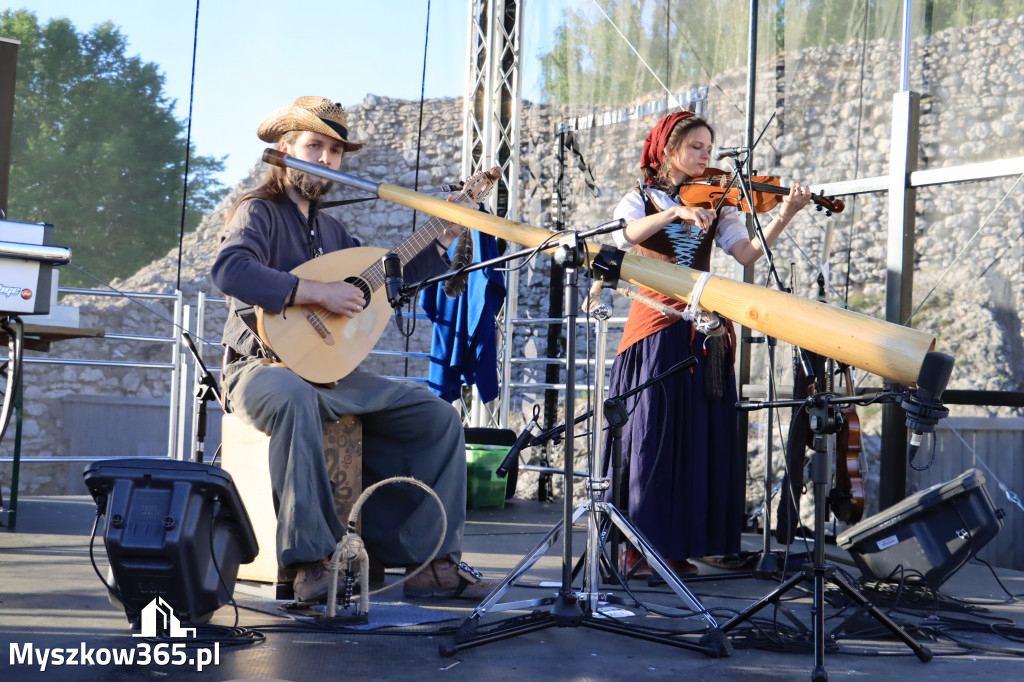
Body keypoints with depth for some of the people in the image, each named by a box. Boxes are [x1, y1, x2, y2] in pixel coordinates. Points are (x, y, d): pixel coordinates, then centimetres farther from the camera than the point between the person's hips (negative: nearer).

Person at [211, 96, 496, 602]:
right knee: (296, 399, -43)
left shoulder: (330, 230, 21)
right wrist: (318, 292, -28)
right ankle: (309, 561, -40)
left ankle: (430, 559, -8)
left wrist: (446, 242, 20)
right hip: (265, 366, -8)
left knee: (439, 418, -6)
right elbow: (229, 269, -25)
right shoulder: (259, 212, -3)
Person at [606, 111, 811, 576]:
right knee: (647, 437, -5)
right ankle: (638, 547, 0)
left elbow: (747, 253, -2)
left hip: (702, 333, 3)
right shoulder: (640, 199, 7)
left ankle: (677, 546, 8)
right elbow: (624, 235, -16)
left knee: (698, 438, 1)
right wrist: (675, 212, -29)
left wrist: (784, 216, -16)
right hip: (655, 328, -3)